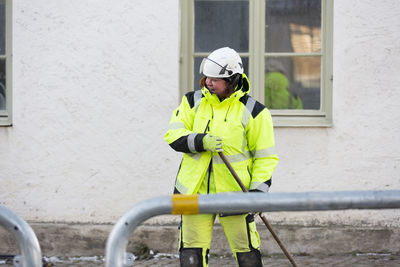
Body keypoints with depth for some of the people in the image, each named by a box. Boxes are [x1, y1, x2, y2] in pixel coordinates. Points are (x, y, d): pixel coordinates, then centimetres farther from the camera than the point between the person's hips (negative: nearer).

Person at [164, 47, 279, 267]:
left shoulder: (252, 112, -4)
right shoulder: (192, 102, 5)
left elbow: (266, 156, -1)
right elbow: (174, 136, -3)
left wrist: (258, 190, -12)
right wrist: (200, 142, -21)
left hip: (233, 191, -2)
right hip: (196, 190, 3)